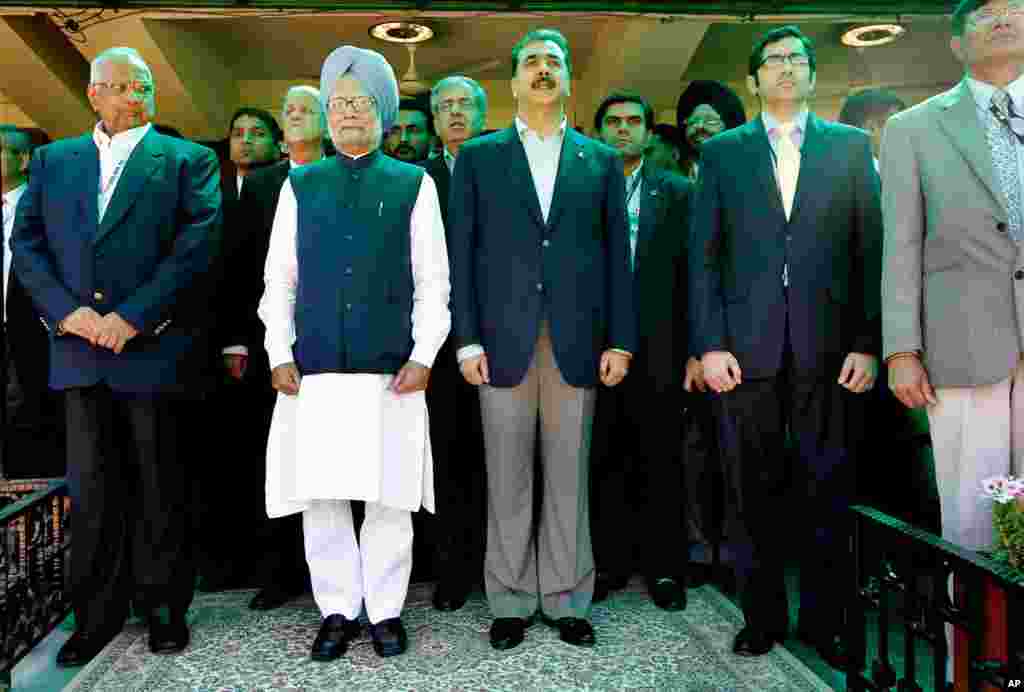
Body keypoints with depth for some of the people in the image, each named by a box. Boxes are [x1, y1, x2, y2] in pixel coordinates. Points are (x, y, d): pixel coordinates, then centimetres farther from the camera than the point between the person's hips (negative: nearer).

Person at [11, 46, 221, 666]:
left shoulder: (188, 161, 5)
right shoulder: (52, 161, 16)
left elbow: (198, 244, -7)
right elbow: (27, 244, 10)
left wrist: (133, 317, -13)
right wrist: (67, 311, -7)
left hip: (157, 350, -3)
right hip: (82, 352, 3)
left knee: (161, 490, 6)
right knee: (92, 492, 9)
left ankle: (164, 607, 22)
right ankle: (97, 616, 23)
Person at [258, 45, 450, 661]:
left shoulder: (414, 184, 7)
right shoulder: (300, 185, 13)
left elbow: (433, 281, 4)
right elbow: (279, 278, 11)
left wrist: (424, 356, -4)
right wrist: (280, 353, 2)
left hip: (391, 369, -2)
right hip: (313, 368, 2)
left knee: (390, 498, 4)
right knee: (320, 497, 6)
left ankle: (386, 611, 20)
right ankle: (338, 611, 21)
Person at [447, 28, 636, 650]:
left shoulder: (601, 160, 13)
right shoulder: (479, 157, 10)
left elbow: (617, 255, 9)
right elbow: (462, 252, 4)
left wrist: (621, 340, 1)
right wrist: (467, 339, -4)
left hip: (577, 341, 1)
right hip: (504, 340, -1)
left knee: (569, 477, 7)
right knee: (507, 480, 5)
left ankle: (567, 600, 19)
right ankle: (511, 602, 18)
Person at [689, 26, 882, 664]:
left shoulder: (851, 146, 11)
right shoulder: (722, 152, 10)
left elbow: (872, 249, 5)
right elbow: (704, 255, 5)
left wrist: (868, 343, -3)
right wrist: (709, 344, -4)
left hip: (828, 348, 0)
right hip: (746, 347, 0)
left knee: (826, 491, 6)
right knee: (756, 493, 6)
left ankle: (823, 620, 21)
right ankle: (763, 617, 21)